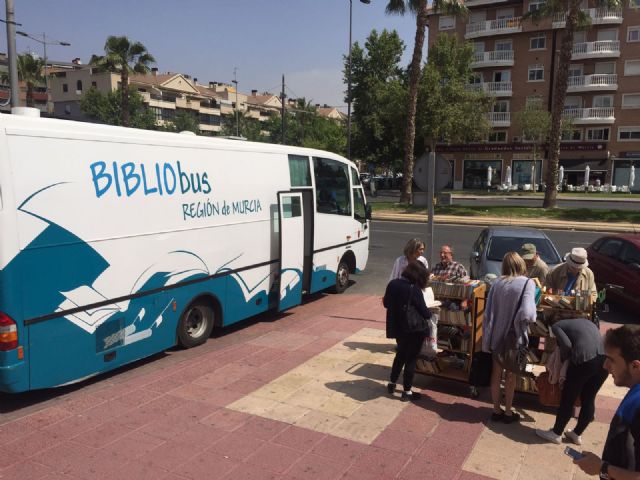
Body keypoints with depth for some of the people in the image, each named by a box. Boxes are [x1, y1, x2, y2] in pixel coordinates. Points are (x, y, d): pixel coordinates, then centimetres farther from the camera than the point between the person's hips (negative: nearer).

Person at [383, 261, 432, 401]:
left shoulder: (392, 284, -4)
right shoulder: (415, 290, -22)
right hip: (413, 331, -6)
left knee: (400, 354, 26)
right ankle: (407, 391, 17)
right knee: (411, 359, 8)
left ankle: (392, 383, 35)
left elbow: (386, 303, 9)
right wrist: (430, 312, 2)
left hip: (397, 328, 6)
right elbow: (425, 313, -19)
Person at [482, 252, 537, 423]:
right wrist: (532, 318, -4)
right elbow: (526, 313, -27)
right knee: (511, 375, 15)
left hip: (497, 335, 3)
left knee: (496, 373, 16)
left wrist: (487, 337, 3)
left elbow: (488, 311, -4)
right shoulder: (527, 283, -15)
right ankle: (508, 412, 26)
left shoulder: (497, 283, -4)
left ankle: (496, 410, 27)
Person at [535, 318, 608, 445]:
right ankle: (577, 435, 34)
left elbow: (567, 344, -3)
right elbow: (595, 340, 23)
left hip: (585, 359, -6)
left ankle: (556, 433, 26)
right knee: (588, 399, 20)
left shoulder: (557, 325, 12)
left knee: (568, 398, 11)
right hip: (604, 359, 6)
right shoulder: (585, 321, 31)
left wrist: (562, 359, 15)